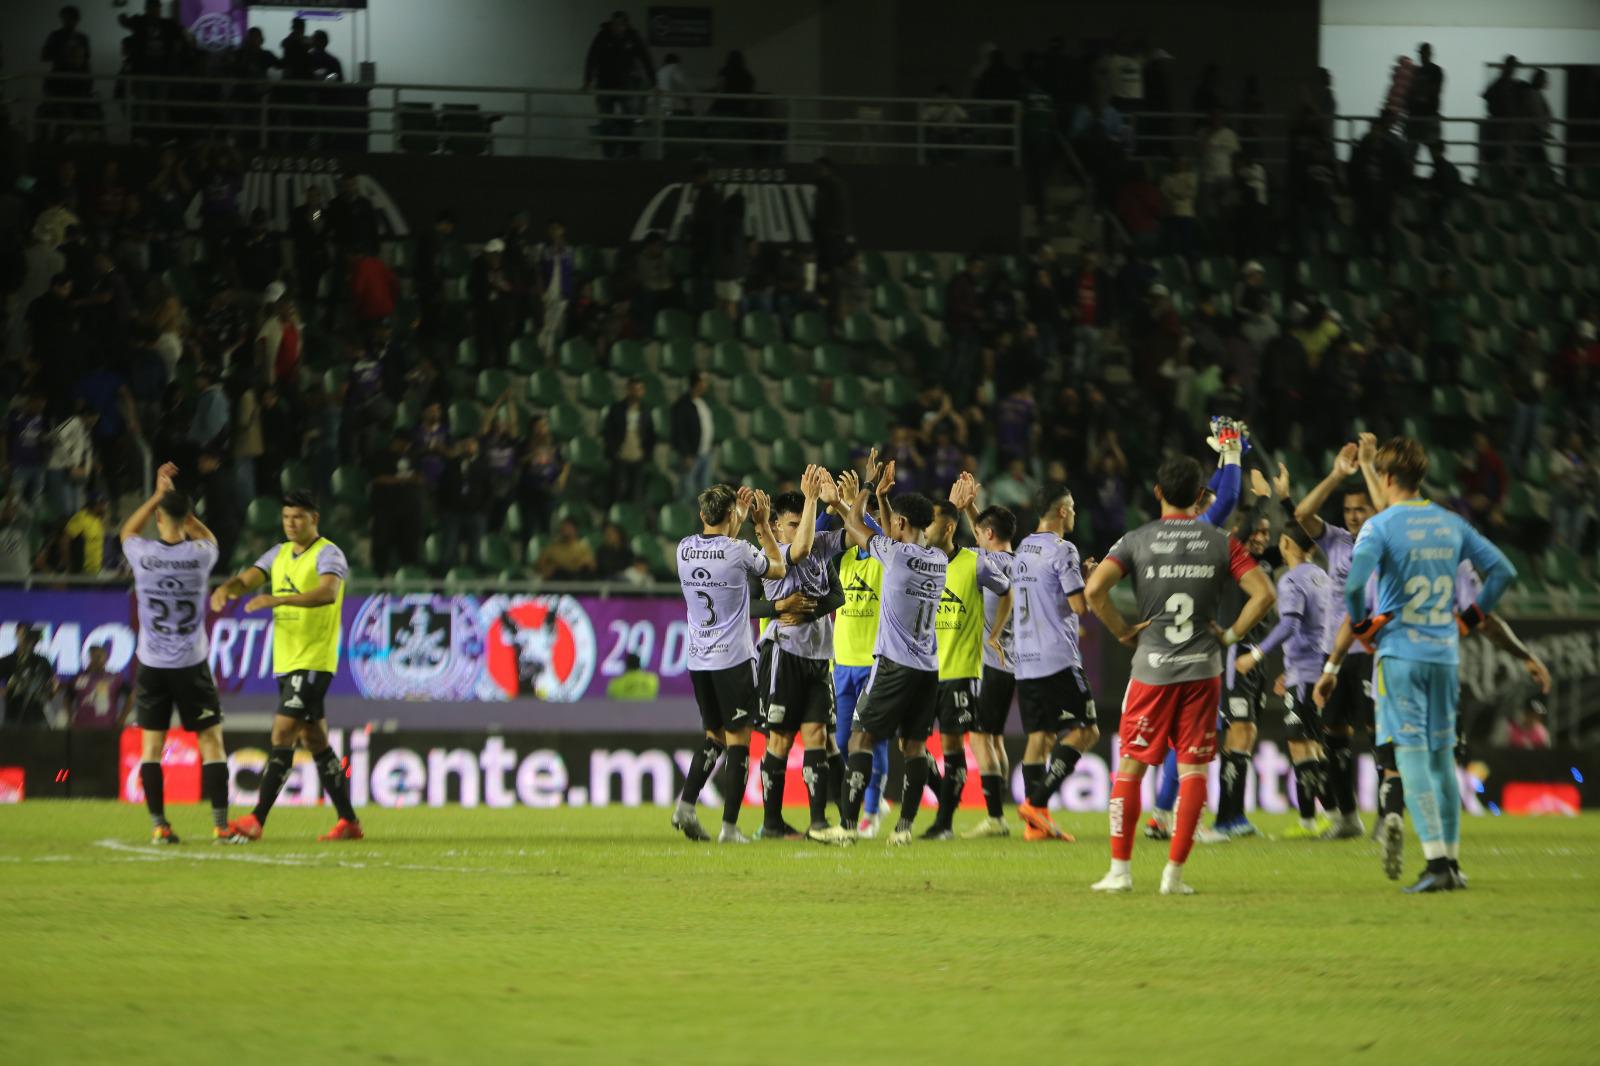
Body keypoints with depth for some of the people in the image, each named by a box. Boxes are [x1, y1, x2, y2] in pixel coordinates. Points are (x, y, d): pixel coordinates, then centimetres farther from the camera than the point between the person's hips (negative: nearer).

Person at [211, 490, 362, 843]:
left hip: (314, 662, -8)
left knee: (282, 735, -14)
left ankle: (256, 821, -17)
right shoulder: (279, 554, 15)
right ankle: (348, 822, 16)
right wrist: (226, 589, -17)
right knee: (315, 741, 11)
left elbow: (328, 592, -29)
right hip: (286, 662, 8)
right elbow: (247, 578, 8)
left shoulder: (328, 554, -10)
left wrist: (279, 599, -40)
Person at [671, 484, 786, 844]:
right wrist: (763, 525, 14)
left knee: (714, 737, 18)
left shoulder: (685, 549, 2)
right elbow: (778, 568, 6)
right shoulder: (739, 551, -13)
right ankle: (729, 826, -2)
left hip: (698, 660, 5)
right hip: (733, 658, -5)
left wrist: (740, 516, 34)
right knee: (737, 740, 1)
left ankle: (686, 804, 1)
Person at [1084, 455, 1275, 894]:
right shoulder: (1221, 543, 2)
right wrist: (1231, 635, 5)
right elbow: (1264, 594, -4)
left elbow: (1094, 589, -13)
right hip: (1203, 669, 1)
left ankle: (1120, 870, 4)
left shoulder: (1136, 541, -1)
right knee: (1193, 770, 5)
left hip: (1151, 667, -1)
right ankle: (1174, 872, 0)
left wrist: (1123, 631, -1)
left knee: (1130, 767, 7)